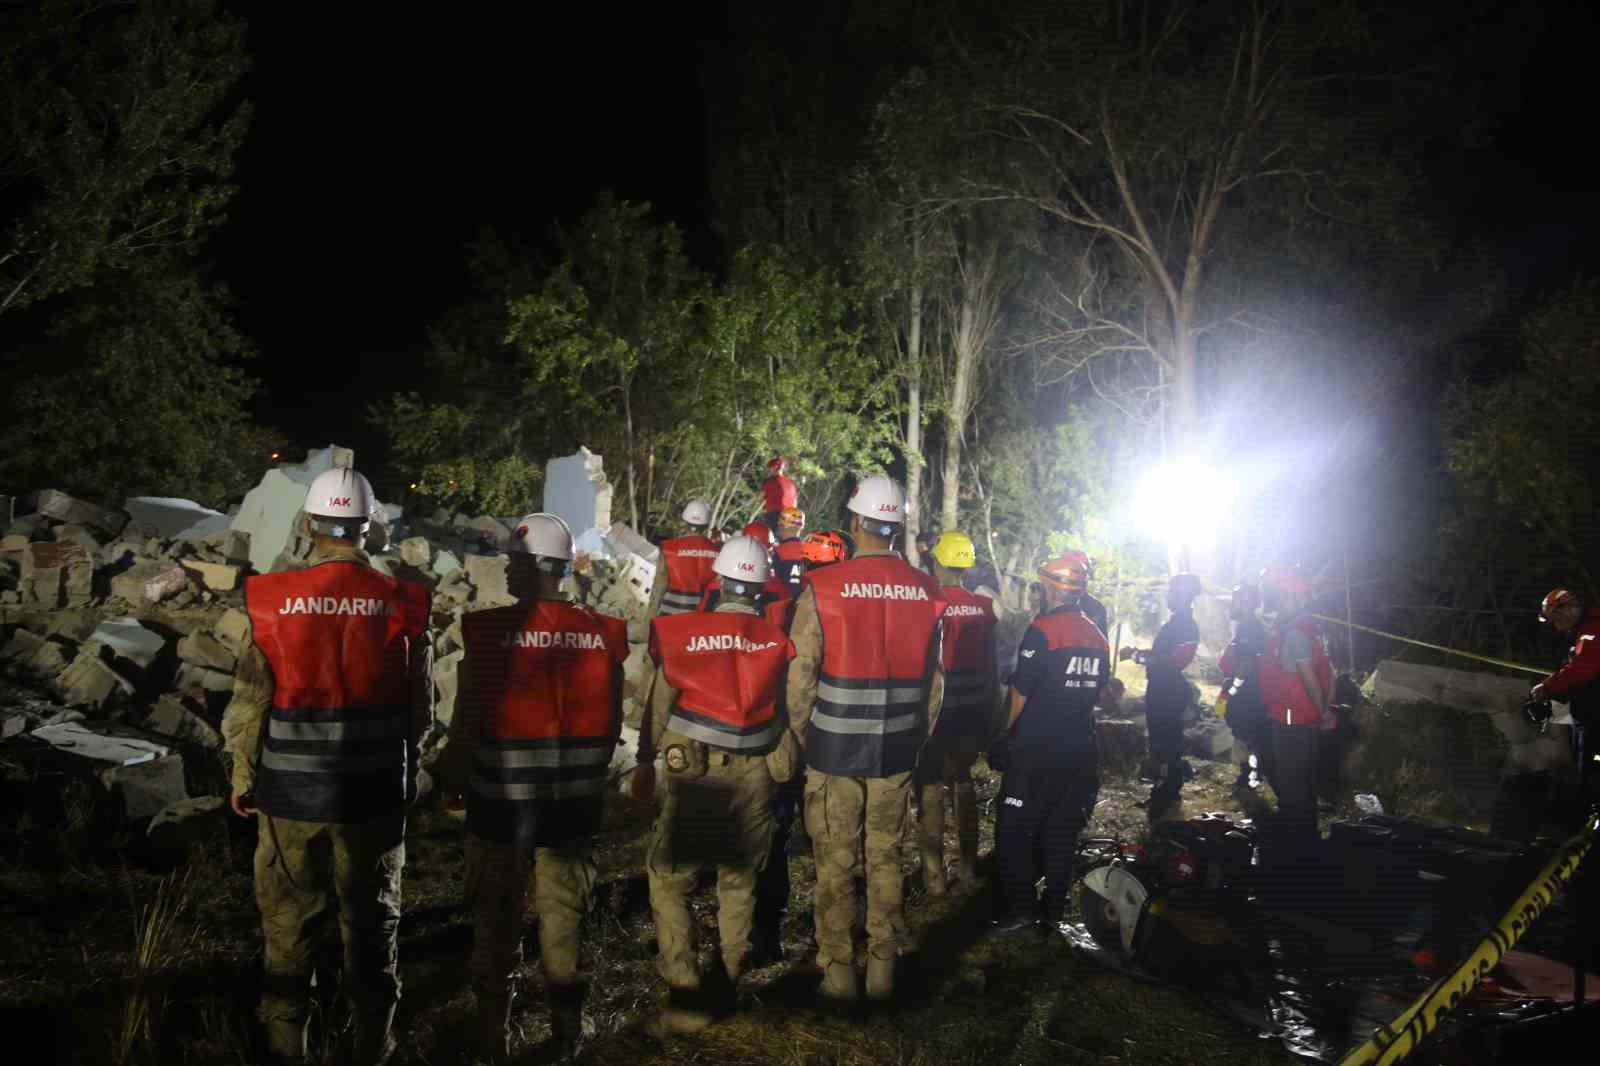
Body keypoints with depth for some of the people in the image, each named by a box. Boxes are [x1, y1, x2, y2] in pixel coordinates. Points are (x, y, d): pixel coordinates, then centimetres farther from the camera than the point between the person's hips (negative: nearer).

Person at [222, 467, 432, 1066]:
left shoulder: (273, 602, -11)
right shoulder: (401, 604, -8)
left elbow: (249, 704, -6)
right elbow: (420, 709, -1)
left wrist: (244, 779, 9)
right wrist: (406, 773, 15)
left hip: (290, 791, 0)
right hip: (374, 793, 1)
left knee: (289, 924, 15)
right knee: (371, 923, 14)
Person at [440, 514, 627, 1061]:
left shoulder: (492, 629, -17)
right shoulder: (602, 632, -6)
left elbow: (467, 717, -11)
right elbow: (612, 722, 2)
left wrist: (452, 776, 6)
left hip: (502, 797, -3)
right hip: (575, 800, 3)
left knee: (498, 919, 15)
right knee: (563, 913, 19)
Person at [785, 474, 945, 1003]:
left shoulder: (823, 587, -13)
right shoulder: (926, 592, -2)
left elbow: (801, 677, -11)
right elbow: (934, 680, 4)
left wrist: (804, 738, 4)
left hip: (834, 749, -3)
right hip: (897, 751, 3)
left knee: (835, 865, 10)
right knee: (886, 860, 15)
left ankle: (838, 972, 19)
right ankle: (882, 969, 25)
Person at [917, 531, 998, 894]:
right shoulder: (984, 607, -2)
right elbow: (993, 663, 5)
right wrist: (990, 708, 17)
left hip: (937, 710, -4)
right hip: (975, 711, 4)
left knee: (932, 788, 8)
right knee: (964, 783, 19)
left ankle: (934, 874, 12)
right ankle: (968, 866, 27)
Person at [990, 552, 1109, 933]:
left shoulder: (1043, 630, -15)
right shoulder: (1098, 637, 6)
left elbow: (1020, 692, -12)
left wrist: (1008, 732, 3)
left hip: (1036, 748, -7)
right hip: (1079, 749, 7)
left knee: (1014, 830, 1)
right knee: (1061, 831, 14)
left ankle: (1021, 909, -1)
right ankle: (1054, 908, 21)